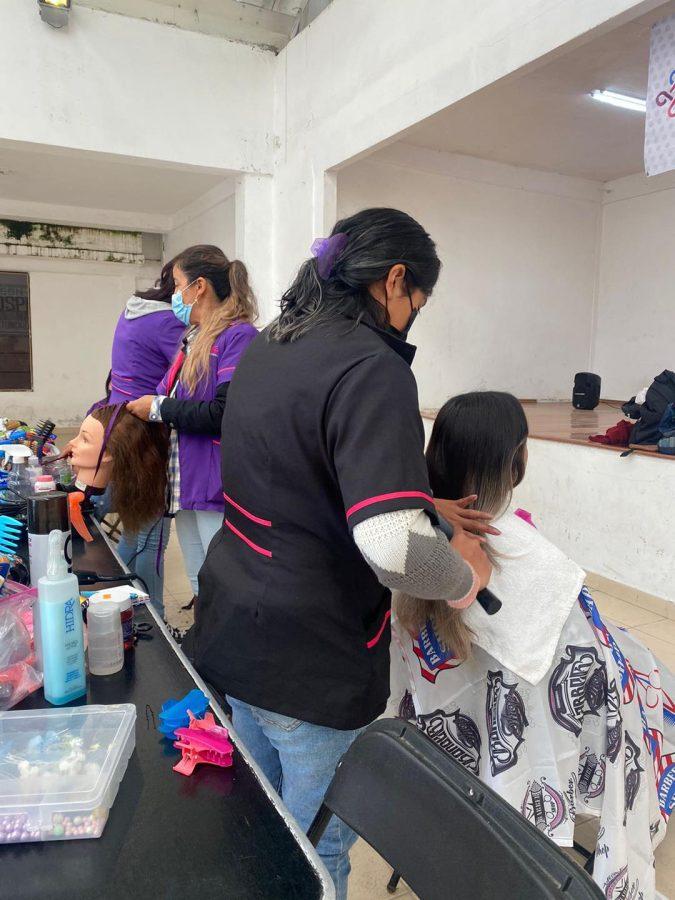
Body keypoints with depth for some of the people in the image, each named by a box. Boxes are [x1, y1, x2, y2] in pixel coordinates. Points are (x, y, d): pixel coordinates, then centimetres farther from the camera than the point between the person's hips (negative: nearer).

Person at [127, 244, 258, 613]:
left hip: (219, 489, -9)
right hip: (187, 485, 9)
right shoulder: (193, 339, 16)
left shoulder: (238, 336, -12)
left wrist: (160, 408, -11)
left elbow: (226, 413, -23)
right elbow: (165, 395, 19)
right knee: (201, 592, 19)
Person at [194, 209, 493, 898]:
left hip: (229, 629, 8)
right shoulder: (371, 367, -22)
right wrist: (463, 576, -13)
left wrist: (425, 505, 6)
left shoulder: (265, 346, 5)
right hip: (309, 660, -8)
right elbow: (393, 546, -34)